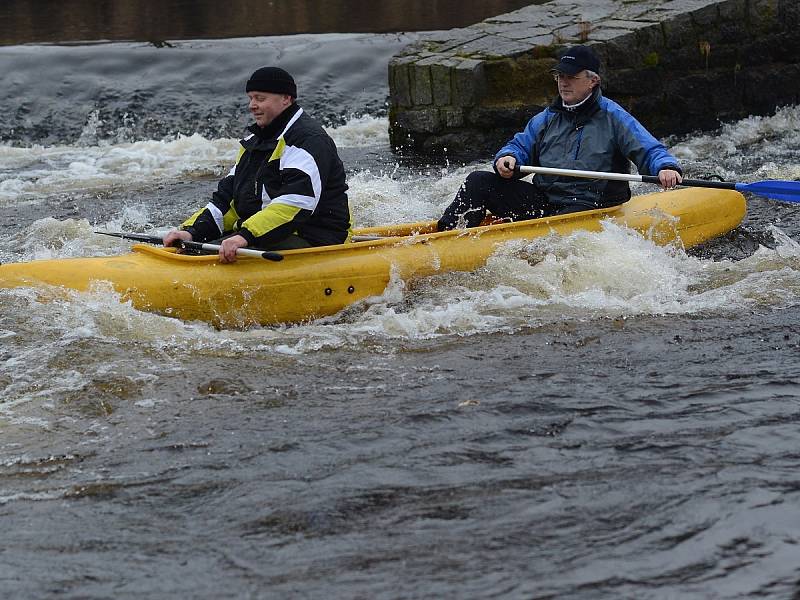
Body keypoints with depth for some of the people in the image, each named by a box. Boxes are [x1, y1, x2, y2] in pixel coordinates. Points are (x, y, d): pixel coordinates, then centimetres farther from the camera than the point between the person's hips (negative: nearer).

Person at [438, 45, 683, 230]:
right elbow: (520, 146, 17)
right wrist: (508, 158, -8)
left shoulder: (612, 117, -1)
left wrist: (666, 167, -29)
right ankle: (447, 233, -21)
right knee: (480, 181, -8)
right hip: (541, 203, 6)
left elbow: (649, 151, -6)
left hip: (586, 209, -6)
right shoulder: (547, 119, 17)